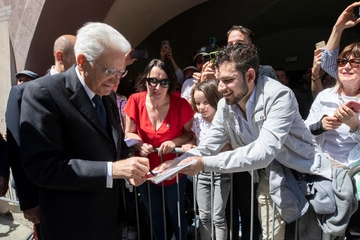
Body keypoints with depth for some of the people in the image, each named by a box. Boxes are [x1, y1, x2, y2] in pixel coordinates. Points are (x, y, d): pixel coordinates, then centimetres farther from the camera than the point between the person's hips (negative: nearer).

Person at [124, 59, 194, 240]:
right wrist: (139, 144, -24)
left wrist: (175, 142, -26)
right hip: (146, 171, 2)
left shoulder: (180, 104, -20)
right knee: (154, 215, 27)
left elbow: (190, 133, -7)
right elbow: (129, 133, -4)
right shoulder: (136, 101, -15)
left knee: (176, 214, 21)